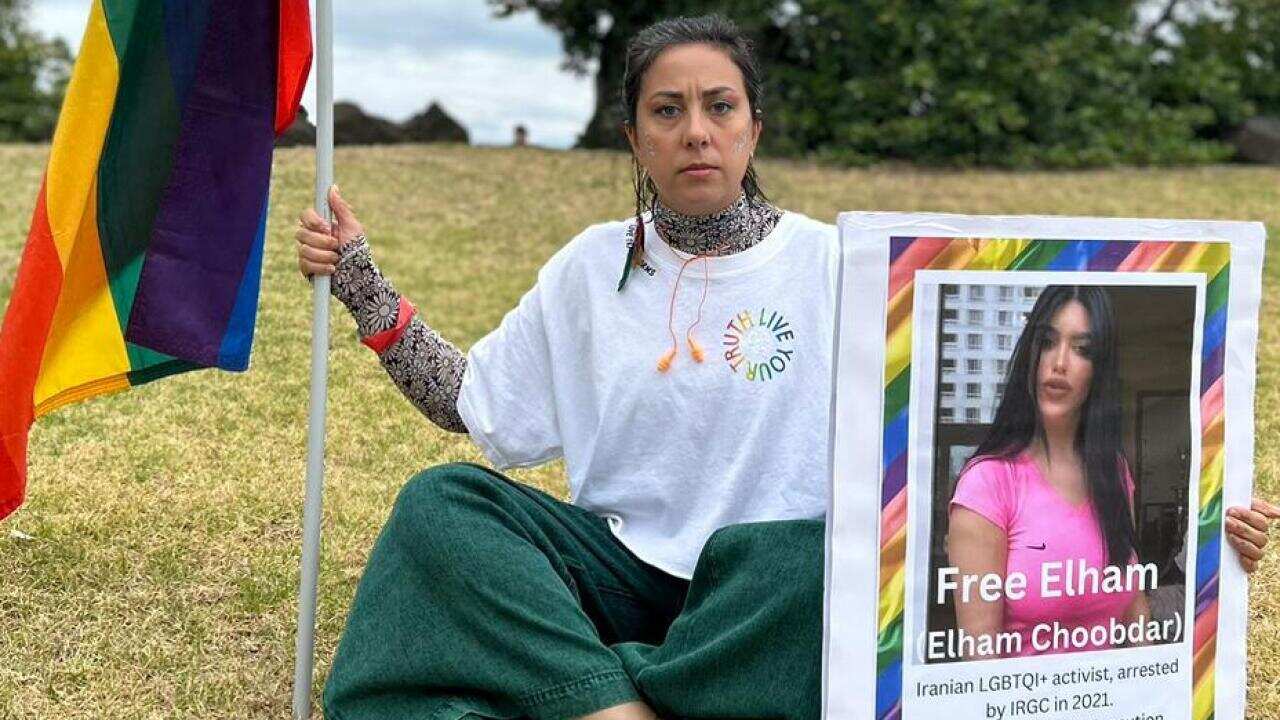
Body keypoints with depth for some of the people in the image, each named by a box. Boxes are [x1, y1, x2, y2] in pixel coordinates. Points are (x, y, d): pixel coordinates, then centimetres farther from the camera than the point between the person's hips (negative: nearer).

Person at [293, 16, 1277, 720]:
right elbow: (471, 406, 12)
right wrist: (361, 281, 7)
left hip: (766, 591, -2)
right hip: (619, 566, 3)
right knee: (439, 505, -22)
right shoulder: (592, 267, 6)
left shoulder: (833, 266, -3)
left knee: (804, 561, -37)